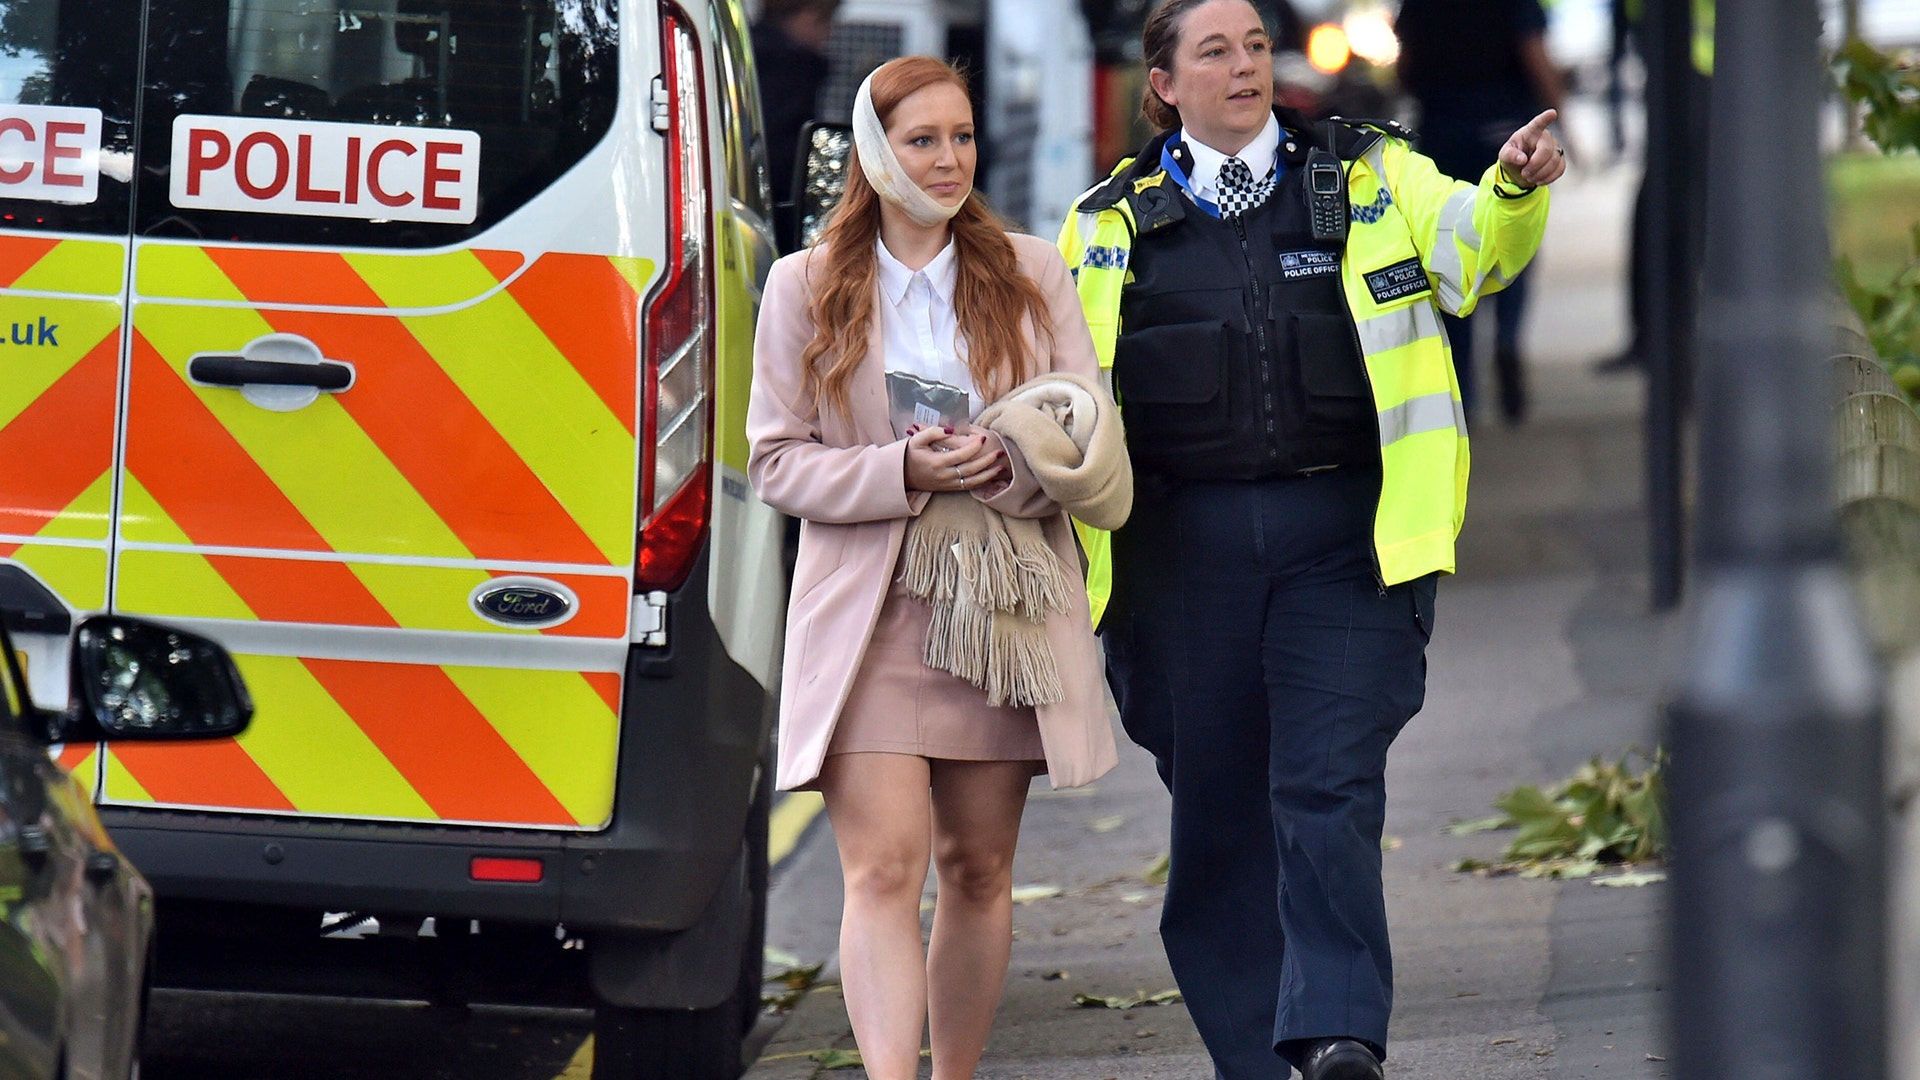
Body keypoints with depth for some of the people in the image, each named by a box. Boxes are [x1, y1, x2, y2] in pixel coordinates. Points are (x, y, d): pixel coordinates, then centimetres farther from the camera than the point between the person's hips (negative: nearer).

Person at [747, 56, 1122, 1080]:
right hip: (867, 615, -2)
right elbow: (776, 460, 2)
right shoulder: (806, 286, 4)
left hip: (1006, 607, 2)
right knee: (882, 870, -14)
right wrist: (902, 471, -15)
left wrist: (1006, 466, -16)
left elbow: (1094, 447, 5)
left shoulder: (1032, 274, 8)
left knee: (978, 870, 9)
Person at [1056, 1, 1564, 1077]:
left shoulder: (1372, 179, 9)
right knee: (1215, 809, 6)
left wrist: (1515, 189, -28)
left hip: (1342, 536, -2)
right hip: (1185, 545, 2)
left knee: (1329, 788, -14)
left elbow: (1468, 248, -6)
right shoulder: (1111, 226, 12)